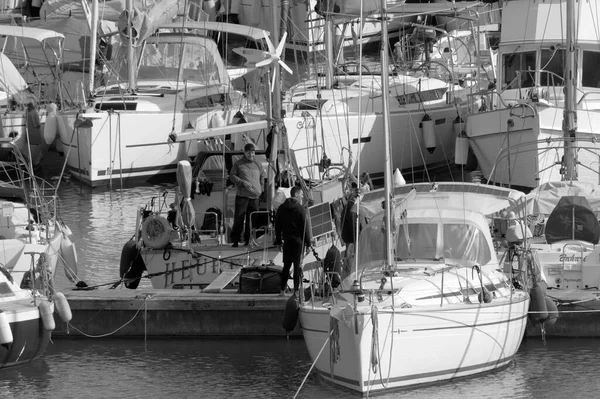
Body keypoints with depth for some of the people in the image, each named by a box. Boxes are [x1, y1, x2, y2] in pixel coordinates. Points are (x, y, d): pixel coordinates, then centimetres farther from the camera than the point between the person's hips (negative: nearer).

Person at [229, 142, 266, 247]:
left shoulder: (257, 164, 14)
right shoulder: (239, 164, 3)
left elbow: (262, 176, 25)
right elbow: (232, 176, 2)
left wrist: (261, 188, 13)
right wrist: (242, 182, -12)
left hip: (255, 196, 4)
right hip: (242, 195, -4)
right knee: (239, 218, -7)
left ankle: (248, 239, 9)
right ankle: (235, 240, -2)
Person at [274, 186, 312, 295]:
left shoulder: (281, 208, 5)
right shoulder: (300, 209, -12)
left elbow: (277, 225, 10)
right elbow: (305, 226, -11)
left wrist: (278, 240, 17)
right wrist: (308, 241, -4)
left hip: (287, 240, 5)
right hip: (298, 239, -5)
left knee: (286, 265, 11)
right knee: (297, 265, 1)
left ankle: (283, 289, 9)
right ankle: (296, 289, 1)